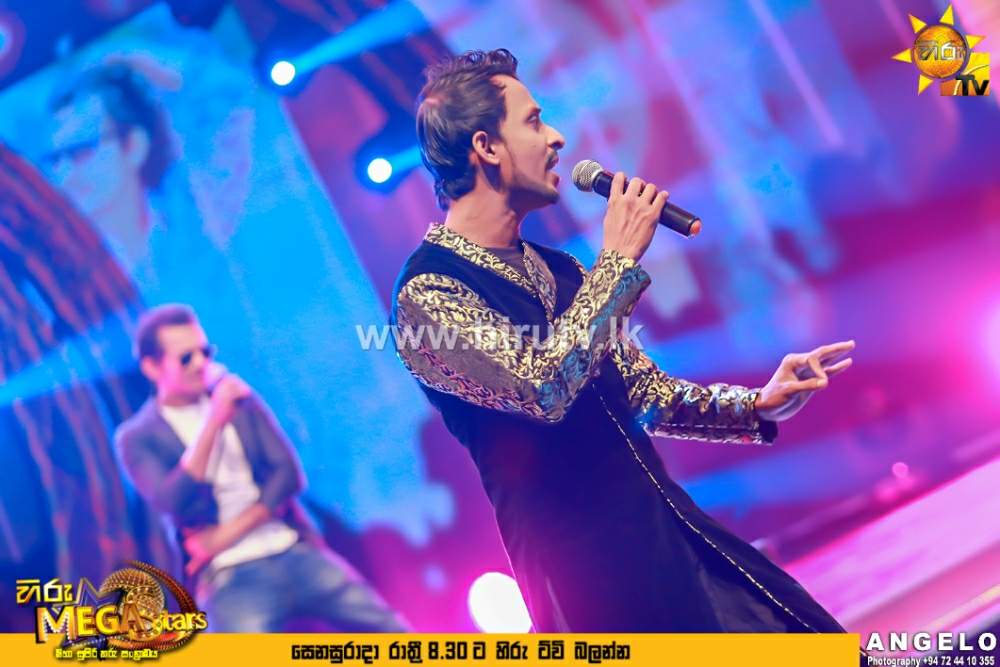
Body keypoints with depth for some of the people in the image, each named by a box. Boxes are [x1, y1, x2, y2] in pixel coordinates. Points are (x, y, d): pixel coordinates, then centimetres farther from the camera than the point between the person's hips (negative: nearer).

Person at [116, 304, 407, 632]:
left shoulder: (240, 400, 9)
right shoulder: (138, 438, 0)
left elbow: (288, 473, 1)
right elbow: (174, 503, -17)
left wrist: (227, 534, -10)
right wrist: (213, 422, -24)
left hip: (295, 553, 4)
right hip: (230, 578, -4)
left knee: (389, 633, -5)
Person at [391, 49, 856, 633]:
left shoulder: (554, 269, 12)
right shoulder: (428, 294, -13)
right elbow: (543, 388, -28)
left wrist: (755, 407, 8)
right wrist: (619, 257, -19)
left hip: (672, 530, 8)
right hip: (589, 569, -8)